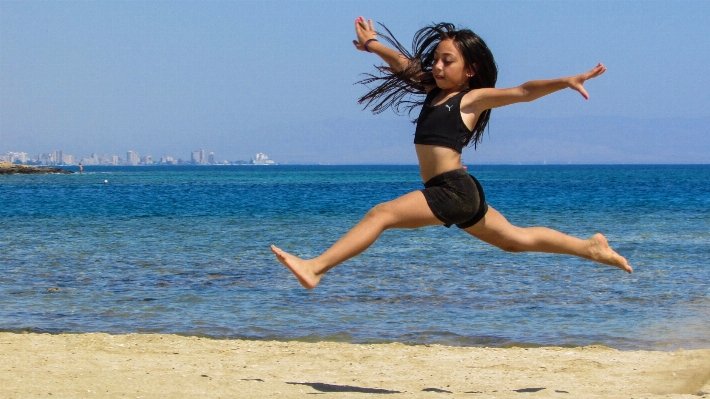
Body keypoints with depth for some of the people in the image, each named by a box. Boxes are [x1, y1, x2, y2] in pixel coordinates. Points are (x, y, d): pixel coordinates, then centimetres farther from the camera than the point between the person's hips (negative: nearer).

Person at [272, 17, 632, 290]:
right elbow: (404, 64, 27)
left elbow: (523, 92, -12)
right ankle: (591, 248, 29)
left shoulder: (473, 98, -2)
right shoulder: (434, 90, 19)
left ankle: (314, 268, -27)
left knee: (381, 214, -19)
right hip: (456, 194, 10)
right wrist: (372, 45, 21)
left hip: (453, 190, -10)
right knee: (516, 239, 20)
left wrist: (565, 82, -24)